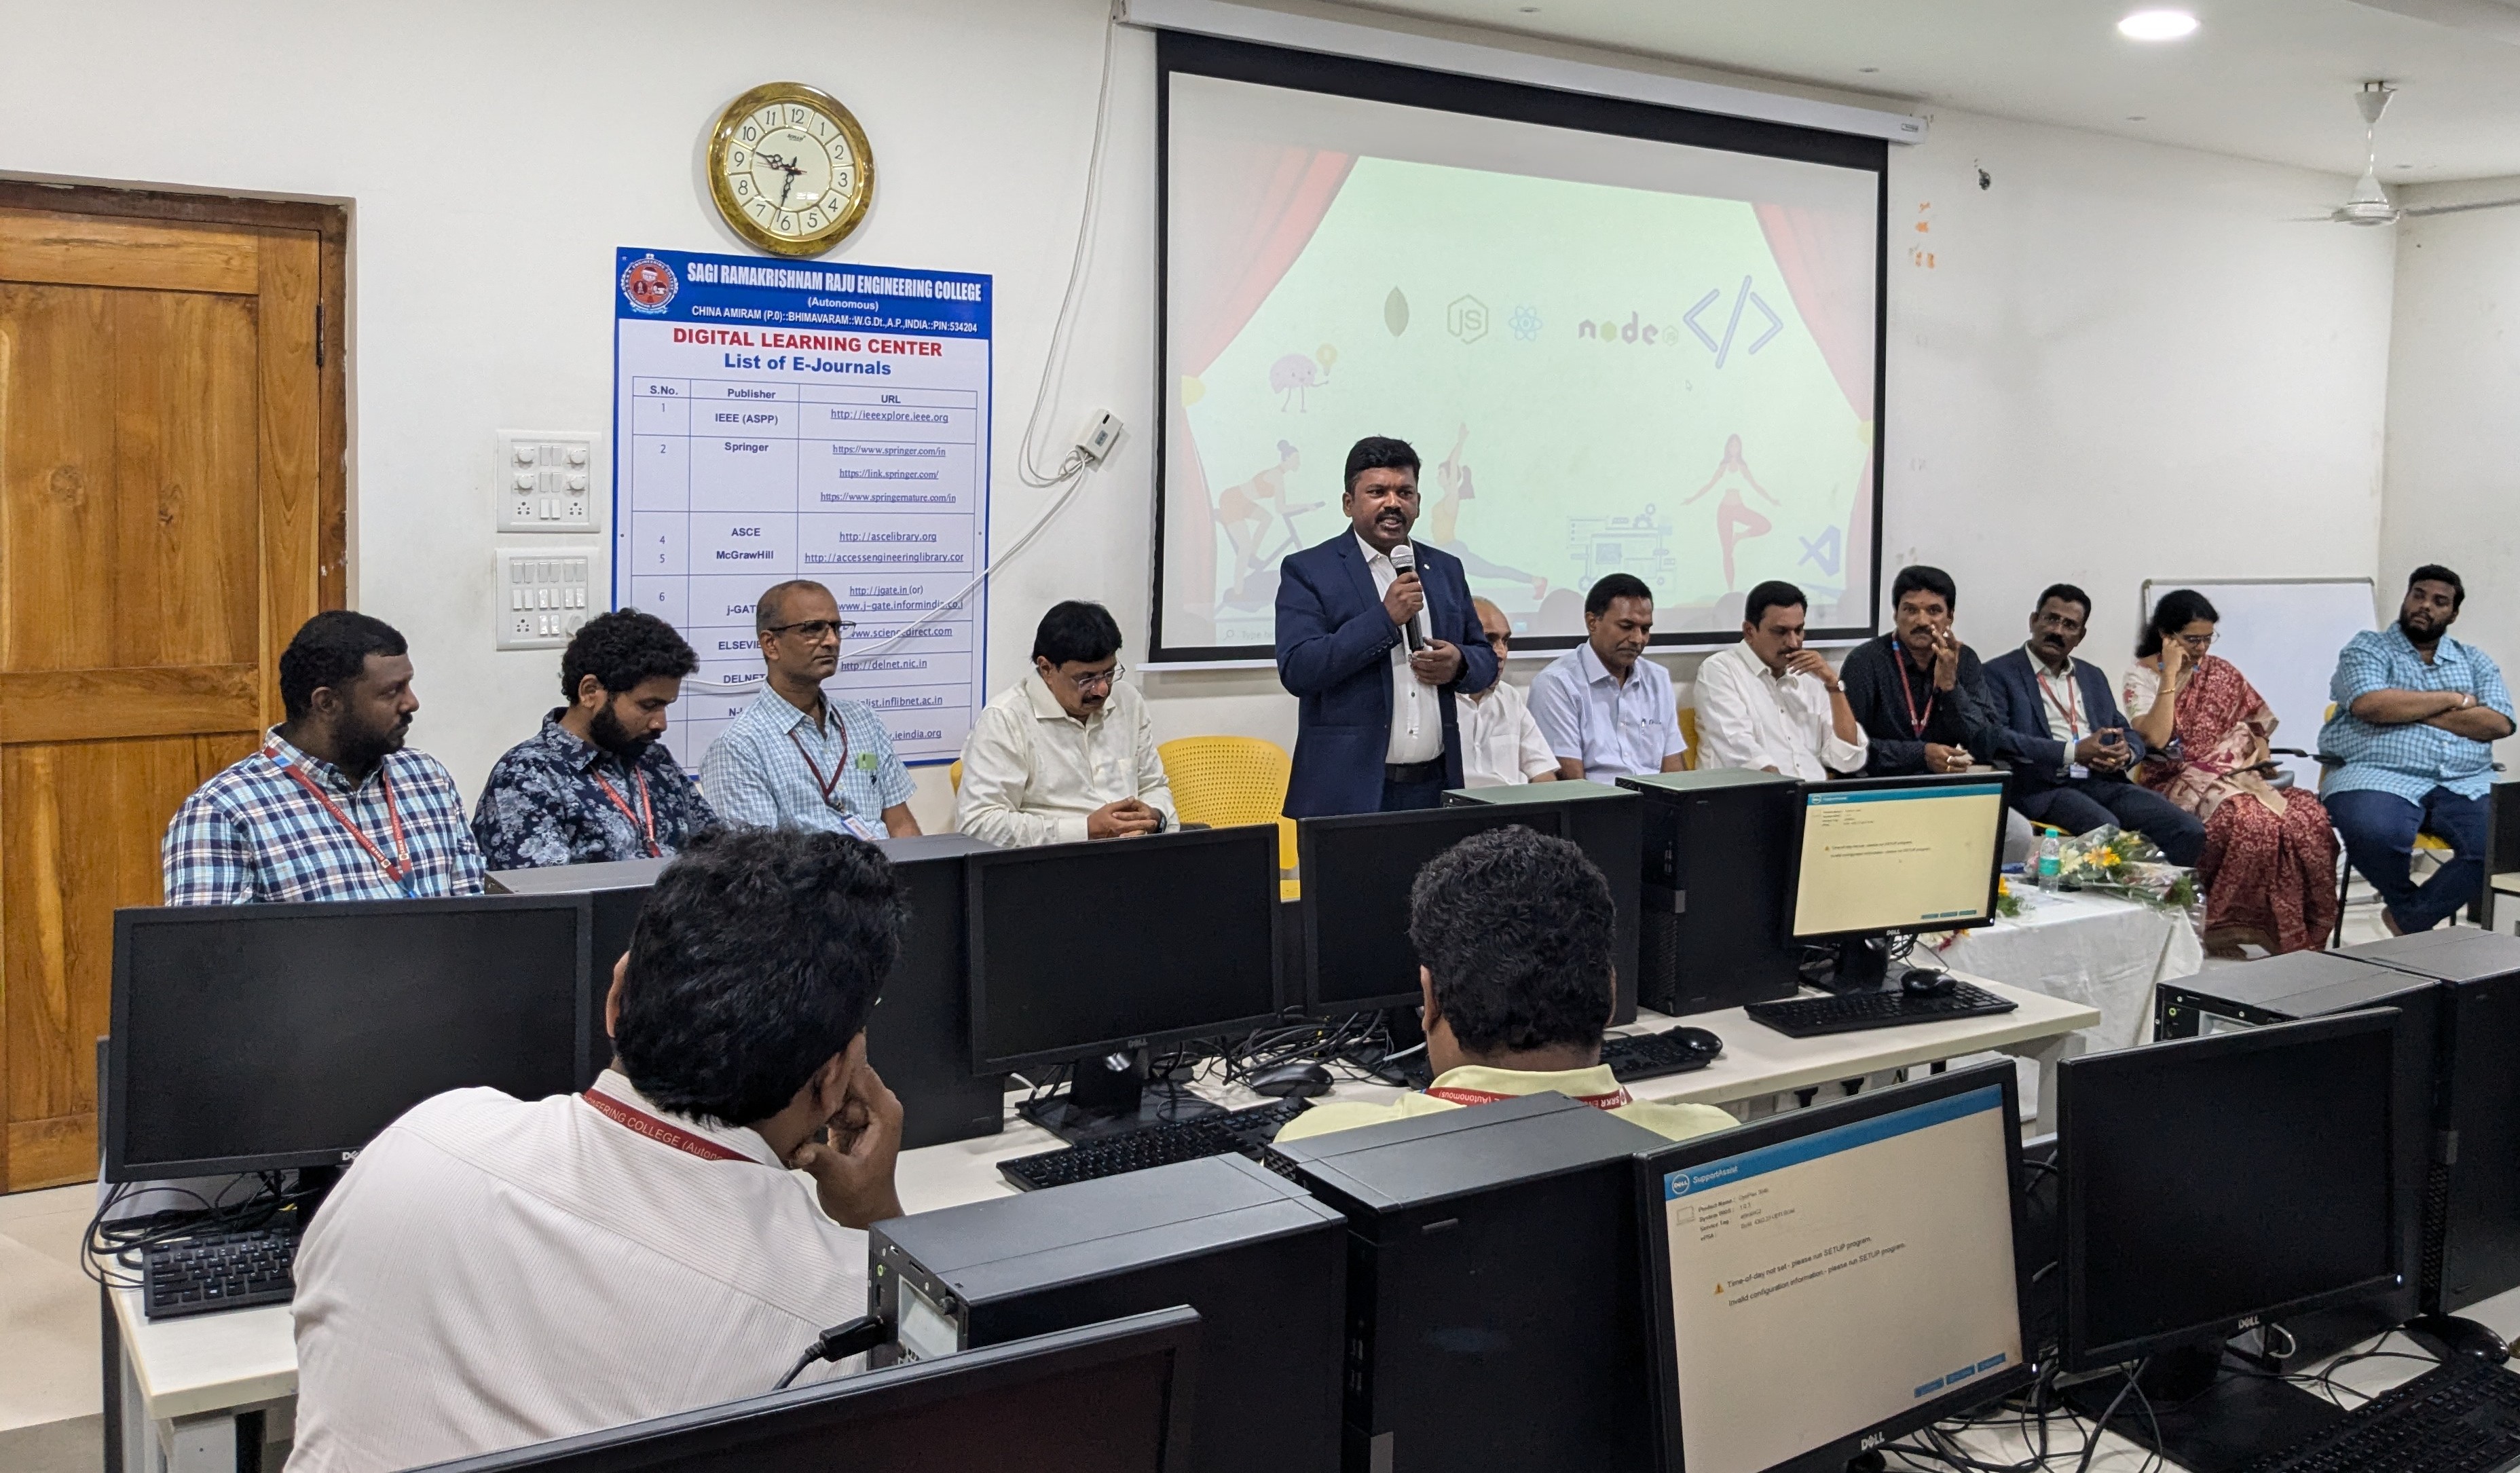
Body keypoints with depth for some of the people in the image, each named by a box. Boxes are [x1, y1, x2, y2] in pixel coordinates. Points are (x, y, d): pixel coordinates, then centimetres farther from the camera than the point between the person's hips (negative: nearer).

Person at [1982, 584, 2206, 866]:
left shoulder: (2093, 676, 25)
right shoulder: (1998, 673, 3)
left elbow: (2130, 735, 24)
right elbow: (1995, 738, -12)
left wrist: (2126, 754, -2)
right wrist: (2073, 752, -15)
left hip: (2104, 782, 6)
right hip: (2044, 788, -6)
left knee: (2189, 832, -16)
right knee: (2108, 832, -35)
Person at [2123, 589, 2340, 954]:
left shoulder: (2222, 672, 14)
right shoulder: (2142, 675, 0)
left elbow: (2256, 725, 21)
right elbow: (2155, 738, -16)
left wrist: (2263, 762, 3)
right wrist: (2171, 674, -13)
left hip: (2235, 777, 5)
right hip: (2178, 783, -5)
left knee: (2310, 814, -23)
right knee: (2249, 820, -35)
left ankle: (2301, 930, -16)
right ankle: (2232, 925, -22)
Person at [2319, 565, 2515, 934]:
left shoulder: (2475, 661, 21)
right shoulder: (2367, 649, 10)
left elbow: (2499, 724, 4)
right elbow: (2370, 705, -11)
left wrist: (2410, 710, -5)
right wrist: (2453, 699, -2)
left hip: (2464, 784, 4)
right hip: (2380, 777, -3)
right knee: (2375, 834, -38)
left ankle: (2409, 919, -9)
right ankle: (2410, 907, -3)